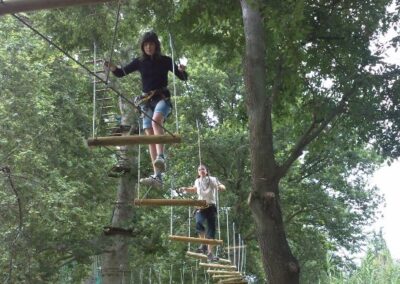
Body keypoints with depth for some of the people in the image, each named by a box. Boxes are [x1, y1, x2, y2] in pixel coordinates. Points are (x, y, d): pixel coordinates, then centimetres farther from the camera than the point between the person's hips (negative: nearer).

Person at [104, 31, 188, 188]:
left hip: (162, 98, -3)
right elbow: (122, 72, 10)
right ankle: (157, 176, -12)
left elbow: (183, 78, 3)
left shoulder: (165, 61, 3)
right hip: (146, 101, 4)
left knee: (156, 120, -35)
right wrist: (112, 67, -11)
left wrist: (181, 70, -20)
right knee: (150, 136, -7)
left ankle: (161, 157, -46)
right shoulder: (139, 62, 11)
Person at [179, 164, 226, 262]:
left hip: (211, 207, -1)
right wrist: (185, 189, 18)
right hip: (201, 207, 1)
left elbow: (223, 187, -3)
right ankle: (204, 244, -11)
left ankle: (210, 253, 4)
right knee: (198, 223, -29)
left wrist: (220, 187, -25)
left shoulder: (212, 180, 2)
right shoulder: (197, 181, 12)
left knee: (211, 230, -3)